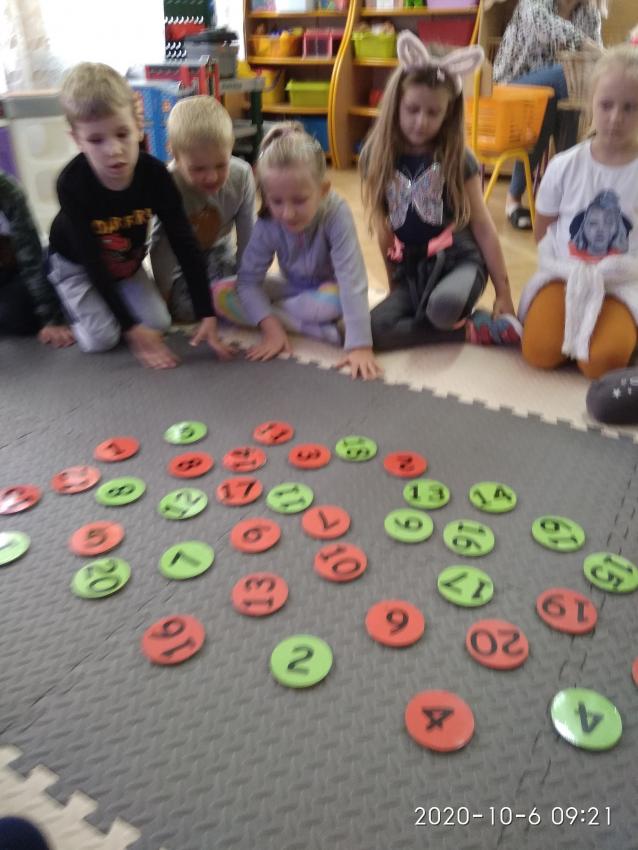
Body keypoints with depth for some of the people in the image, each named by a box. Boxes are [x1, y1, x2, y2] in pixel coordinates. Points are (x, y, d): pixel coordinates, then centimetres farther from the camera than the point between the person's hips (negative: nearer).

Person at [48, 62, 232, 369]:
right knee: (102, 339, -16)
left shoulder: (155, 174, -28)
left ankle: (112, 299, 20)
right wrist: (131, 327, -34)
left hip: (127, 263, 3)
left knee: (159, 324, -10)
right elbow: (92, 264, -32)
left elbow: (185, 245, -25)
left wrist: (207, 315, -30)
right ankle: (66, 299, 15)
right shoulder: (72, 184, -35)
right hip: (75, 262, -3)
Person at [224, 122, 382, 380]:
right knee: (220, 296, -19)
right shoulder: (267, 223, -22)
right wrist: (270, 325, -33)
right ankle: (322, 330, -22)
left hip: (329, 290, -5)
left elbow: (352, 280, -37)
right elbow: (248, 280, -18)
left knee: (335, 300, -42)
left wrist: (359, 345, -45)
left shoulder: (336, 213, -32)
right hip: (293, 289, 5)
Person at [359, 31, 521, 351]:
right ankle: (476, 328, -14)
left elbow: (482, 225, 0)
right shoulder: (376, 157, 2)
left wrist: (503, 292, -1)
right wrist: (395, 285, 10)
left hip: (459, 259, -4)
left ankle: (458, 321, -4)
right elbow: (382, 229, 8)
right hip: (410, 268, 4)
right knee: (370, 329, -25)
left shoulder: (458, 159, -3)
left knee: (443, 307, -41)